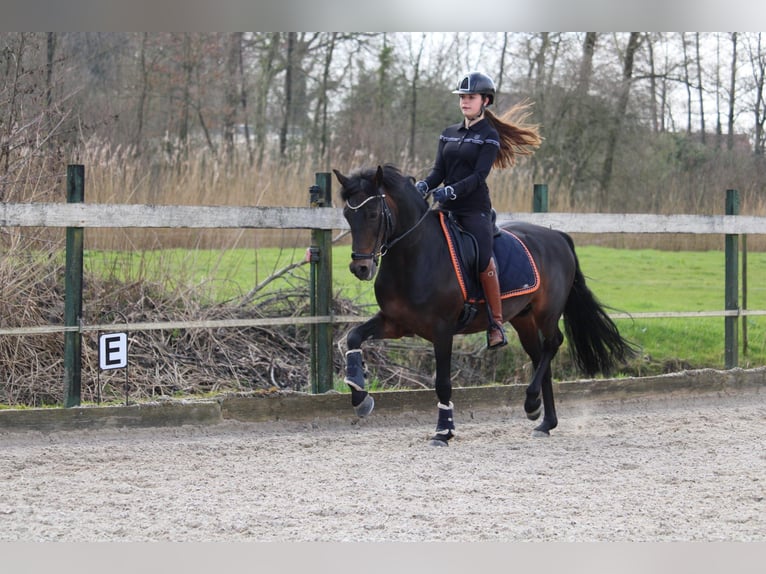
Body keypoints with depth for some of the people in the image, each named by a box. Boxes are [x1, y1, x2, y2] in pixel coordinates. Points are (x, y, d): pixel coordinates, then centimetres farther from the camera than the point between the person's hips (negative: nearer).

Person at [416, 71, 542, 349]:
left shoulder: (489, 136, -2)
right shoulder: (449, 133, 15)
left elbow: (479, 176, -13)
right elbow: (439, 170, 9)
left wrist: (451, 191, -27)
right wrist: (424, 185, -12)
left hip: (475, 209, -7)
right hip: (448, 210, 7)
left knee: (483, 259, -20)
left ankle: (497, 324, -14)